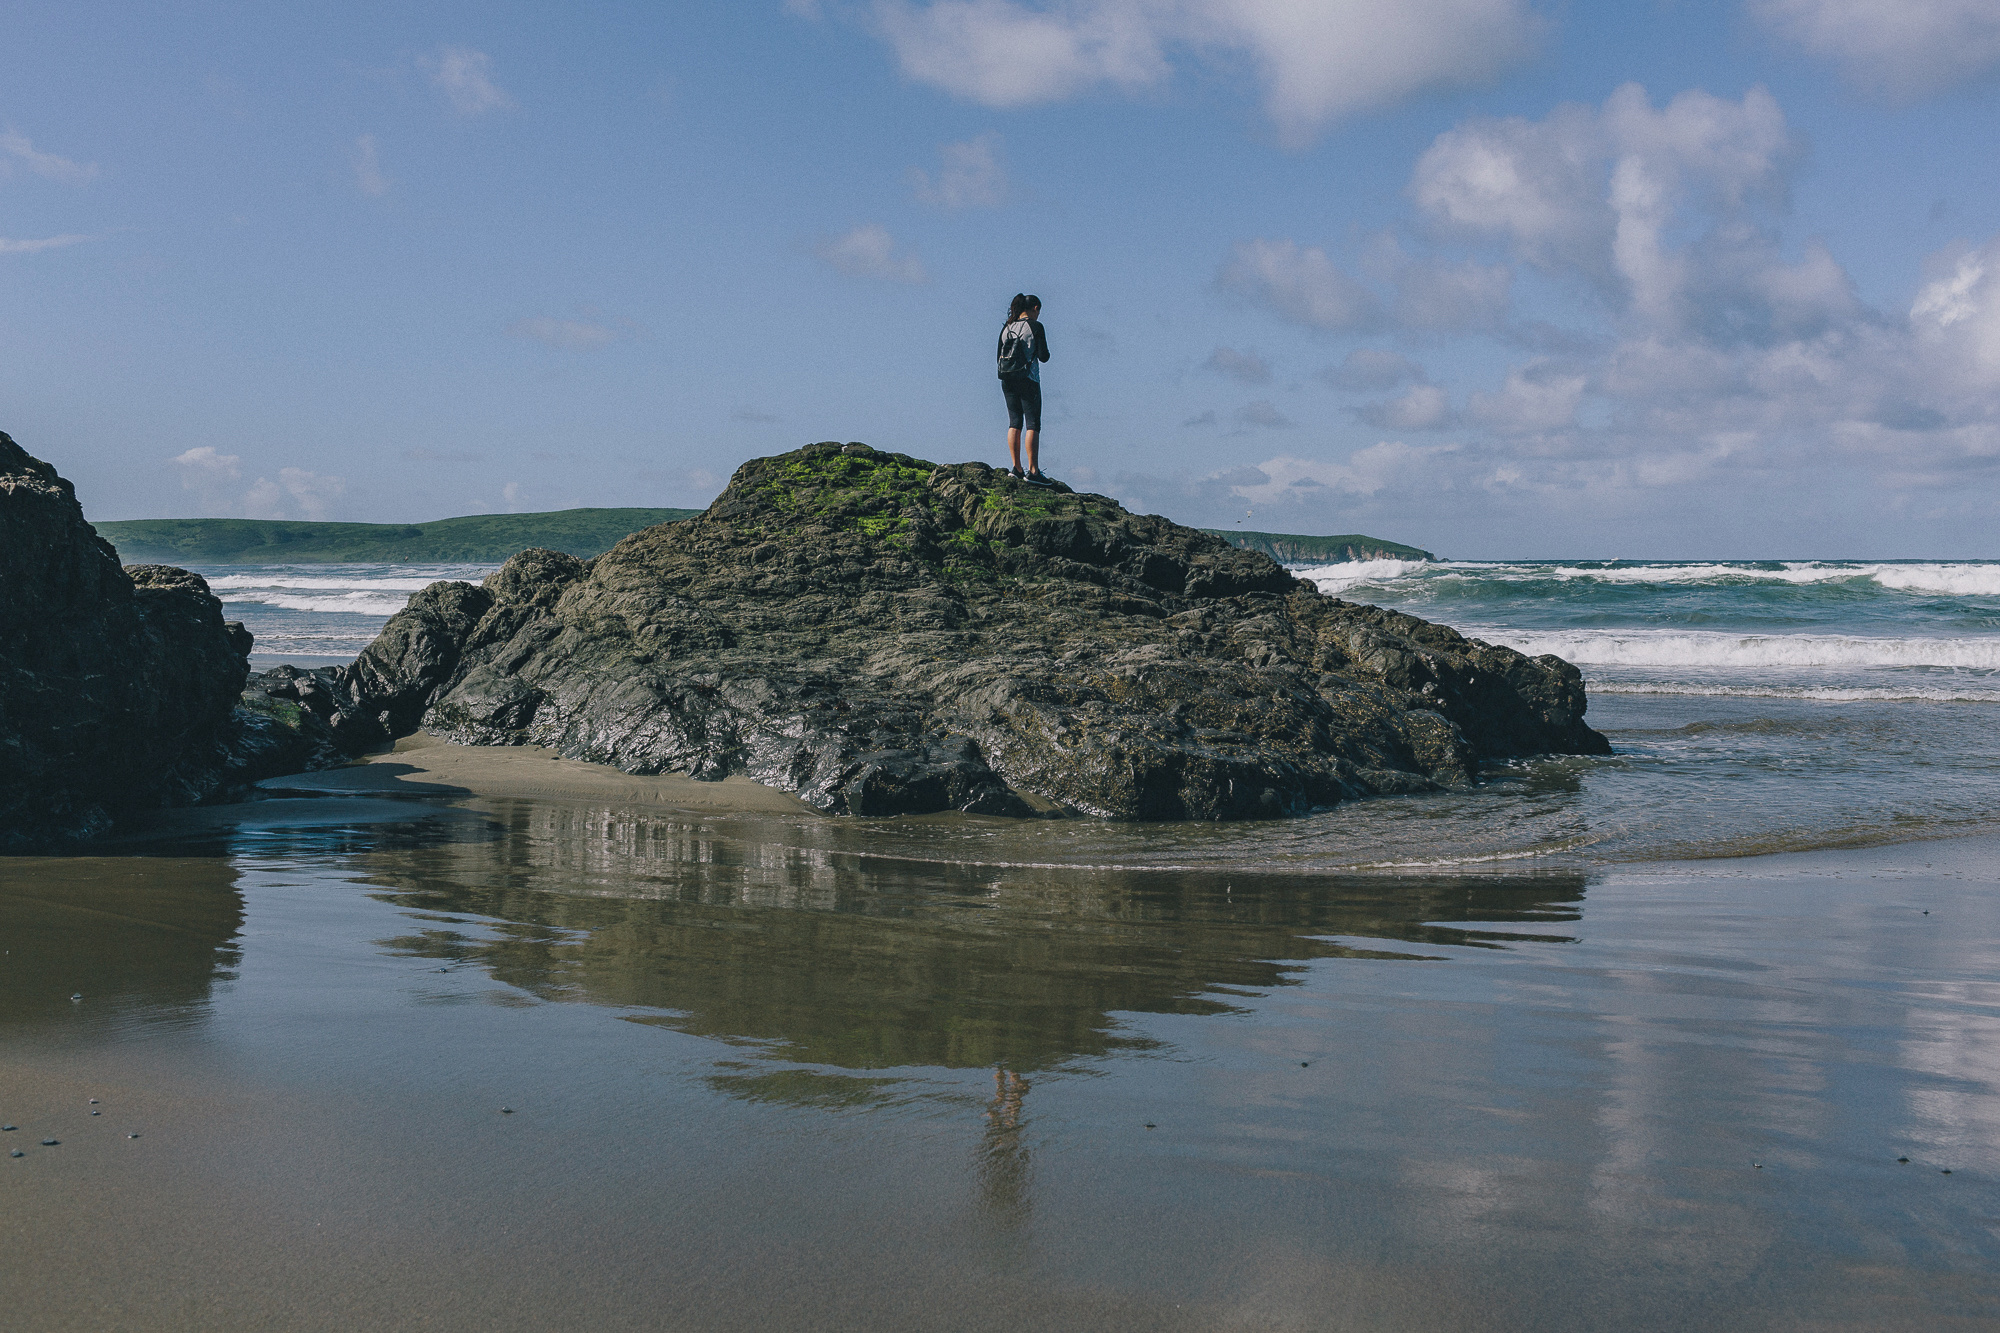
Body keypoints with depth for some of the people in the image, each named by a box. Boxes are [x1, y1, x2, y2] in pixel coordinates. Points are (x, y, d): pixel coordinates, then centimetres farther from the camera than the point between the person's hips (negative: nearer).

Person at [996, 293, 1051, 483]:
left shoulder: (1007, 327, 10)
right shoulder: (1035, 327, -7)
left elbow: (999, 356, 13)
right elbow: (1044, 357, -7)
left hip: (1007, 380, 6)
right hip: (1028, 379, -6)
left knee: (1014, 423, 11)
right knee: (1033, 424, -5)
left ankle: (1016, 468, 8)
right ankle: (1033, 471, -10)